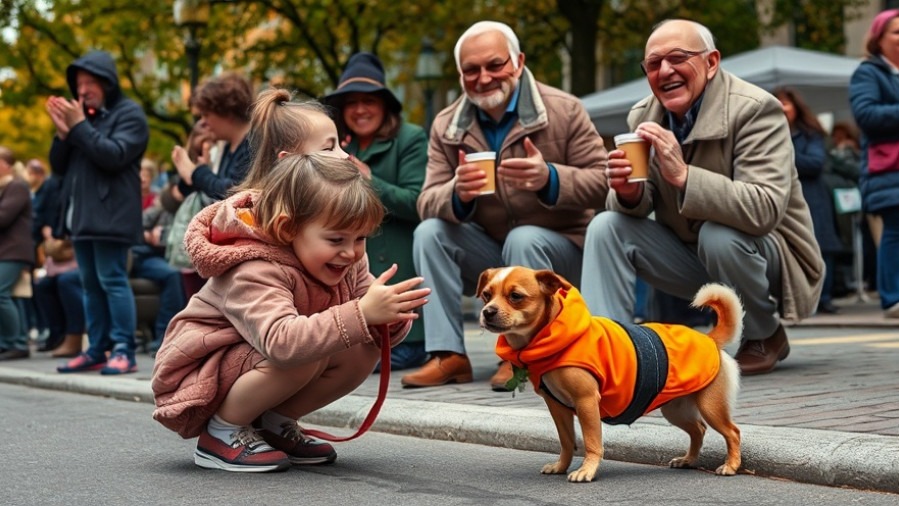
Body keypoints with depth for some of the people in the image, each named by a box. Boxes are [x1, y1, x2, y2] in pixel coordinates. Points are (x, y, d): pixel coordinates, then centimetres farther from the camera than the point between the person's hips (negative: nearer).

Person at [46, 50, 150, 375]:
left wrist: (79, 126, -15)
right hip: (81, 215, 8)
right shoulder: (80, 114, 20)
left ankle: (124, 350, -12)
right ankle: (96, 351, 9)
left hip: (109, 215, -8)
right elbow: (58, 166, 17)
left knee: (112, 280, -12)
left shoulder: (129, 114, -2)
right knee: (90, 284, 7)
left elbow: (113, 156, -17)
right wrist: (63, 132, -1)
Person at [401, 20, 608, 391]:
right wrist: (458, 194, -33)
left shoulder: (564, 111, -10)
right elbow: (427, 203, -9)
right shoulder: (447, 126, -1)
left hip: (557, 250, -3)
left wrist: (550, 179, -35)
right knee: (428, 232, -18)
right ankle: (448, 354, -19)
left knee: (524, 239, -33)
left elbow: (602, 182, -15)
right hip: (490, 255, 4)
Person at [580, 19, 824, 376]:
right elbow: (637, 207, -2)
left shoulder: (755, 110, -22)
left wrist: (683, 175, -43)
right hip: (690, 257, 5)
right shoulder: (643, 117, -3)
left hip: (768, 256, -5)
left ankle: (764, 337, -7)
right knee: (606, 226, -12)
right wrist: (629, 192, -28)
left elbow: (766, 209, -34)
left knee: (720, 236, -35)